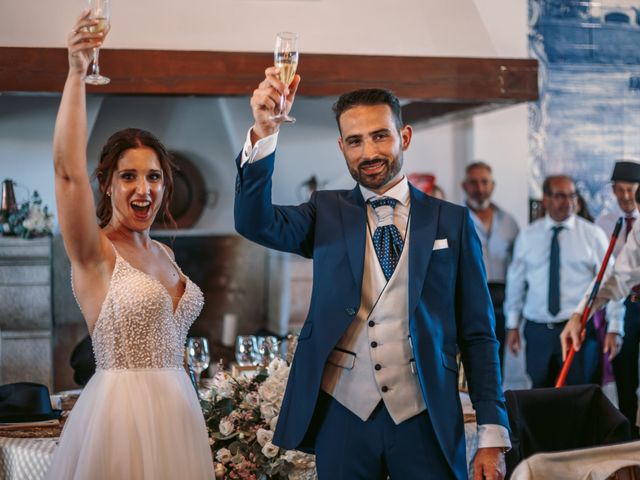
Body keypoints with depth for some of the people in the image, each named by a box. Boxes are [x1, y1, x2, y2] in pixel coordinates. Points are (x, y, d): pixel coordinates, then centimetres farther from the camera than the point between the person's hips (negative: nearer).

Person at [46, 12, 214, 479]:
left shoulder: (165, 254, 12)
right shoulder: (94, 253, -7)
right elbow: (68, 168, -22)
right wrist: (76, 73, -26)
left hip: (178, 409, 6)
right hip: (120, 407, -6)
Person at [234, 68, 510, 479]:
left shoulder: (452, 221, 3)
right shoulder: (326, 213, 6)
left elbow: (478, 335, 3)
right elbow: (255, 222, -13)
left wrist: (493, 435, -3)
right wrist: (264, 133, -28)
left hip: (427, 420, -1)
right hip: (342, 417, 1)